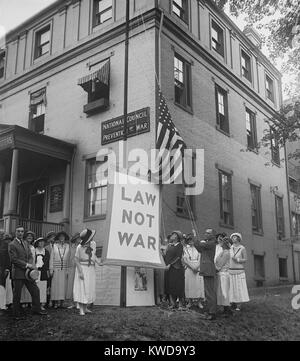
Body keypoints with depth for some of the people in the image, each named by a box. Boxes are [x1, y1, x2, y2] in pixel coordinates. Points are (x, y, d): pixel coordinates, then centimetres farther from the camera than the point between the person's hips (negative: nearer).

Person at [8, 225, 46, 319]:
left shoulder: (26, 244, 14)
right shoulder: (12, 245, -8)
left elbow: (30, 256, 10)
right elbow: (14, 259, -16)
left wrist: (30, 266, -9)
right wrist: (27, 265, -19)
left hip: (27, 272, 7)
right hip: (18, 273, -7)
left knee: (35, 290, 8)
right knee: (17, 294, 4)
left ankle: (36, 309, 21)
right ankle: (16, 314, 18)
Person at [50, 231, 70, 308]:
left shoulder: (67, 246, 8)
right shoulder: (54, 246, 4)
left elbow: (69, 258, 6)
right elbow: (51, 258, 5)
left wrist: (68, 270, 0)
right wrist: (51, 269, -1)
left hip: (64, 268, 1)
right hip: (56, 268, -1)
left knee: (63, 285, 0)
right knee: (55, 284, -2)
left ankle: (61, 302, 5)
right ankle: (55, 302, 4)